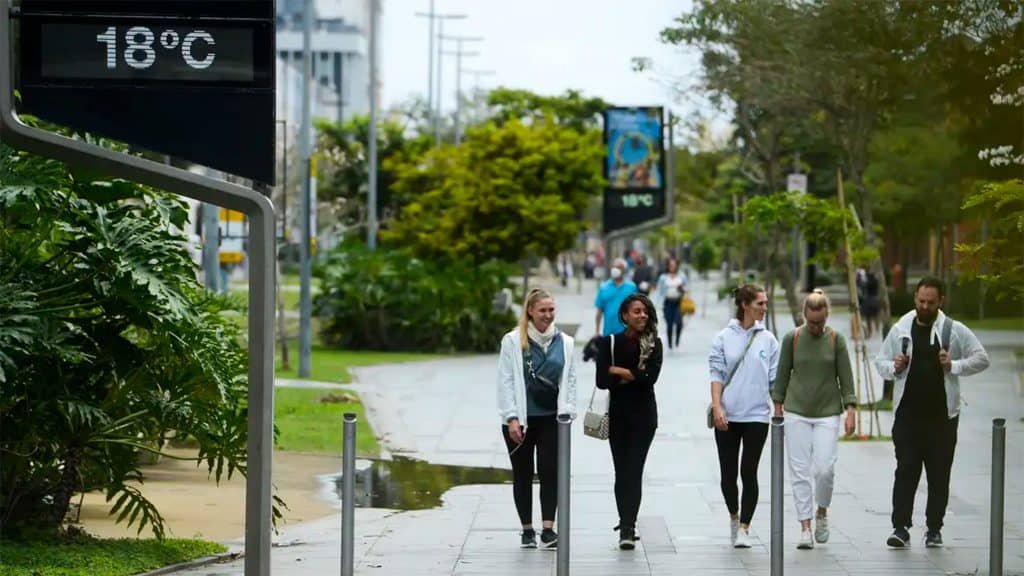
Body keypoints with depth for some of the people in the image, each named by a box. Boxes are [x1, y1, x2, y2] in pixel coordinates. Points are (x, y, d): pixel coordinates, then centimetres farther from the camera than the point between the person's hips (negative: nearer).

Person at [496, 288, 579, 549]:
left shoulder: (565, 342, 5)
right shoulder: (513, 341, -3)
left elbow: (570, 380, 9)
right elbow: (505, 381, -5)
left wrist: (567, 412, -1)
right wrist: (512, 418, -10)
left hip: (551, 419, 1)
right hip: (520, 420, -1)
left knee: (550, 471, -7)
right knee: (522, 474, 8)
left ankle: (548, 529, -8)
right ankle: (527, 530, 17)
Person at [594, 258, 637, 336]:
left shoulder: (631, 287, 2)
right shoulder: (604, 288, 4)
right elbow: (599, 311, 6)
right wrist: (597, 331, 5)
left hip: (626, 332, -1)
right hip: (608, 332, 1)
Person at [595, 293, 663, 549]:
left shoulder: (653, 344, 1)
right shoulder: (609, 343, 1)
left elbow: (651, 376, -14)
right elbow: (602, 381, -8)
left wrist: (618, 370, -11)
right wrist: (634, 375, -12)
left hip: (644, 414, -1)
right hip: (618, 413, 1)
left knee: (634, 470, -10)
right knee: (622, 470, 7)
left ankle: (627, 528, -16)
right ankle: (627, 524, 20)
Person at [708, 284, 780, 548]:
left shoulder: (768, 340, 4)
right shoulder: (724, 338, 0)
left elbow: (775, 378, 7)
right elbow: (717, 375, -1)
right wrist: (717, 407, -12)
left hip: (757, 415, 0)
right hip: (727, 417, 0)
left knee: (749, 473, -4)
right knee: (728, 474, 7)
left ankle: (744, 528, 0)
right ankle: (734, 517, 30)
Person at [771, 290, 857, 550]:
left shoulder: (836, 340, 0)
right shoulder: (792, 338, 0)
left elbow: (845, 377, 1)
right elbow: (782, 375, 8)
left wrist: (851, 410, -6)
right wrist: (777, 408, 8)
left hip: (827, 413, 0)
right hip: (797, 412, 1)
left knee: (824, 469, -9)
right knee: (800, 471, -2)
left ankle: (822, 513, 18)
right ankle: (805, 528, 1)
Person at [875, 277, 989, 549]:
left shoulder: (954, 331, 1)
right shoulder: (900, 330, 7)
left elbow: (982, 359, 2)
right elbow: (880, 361, 14)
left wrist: (954, 366, -12)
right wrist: (893, 368, -8)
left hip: (942, 414, -1)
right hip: (908, 413, 1)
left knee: (939, 474, 5)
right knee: (906, 470, -5)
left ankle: (934, 529, 13)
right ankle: (900, 528, -5)